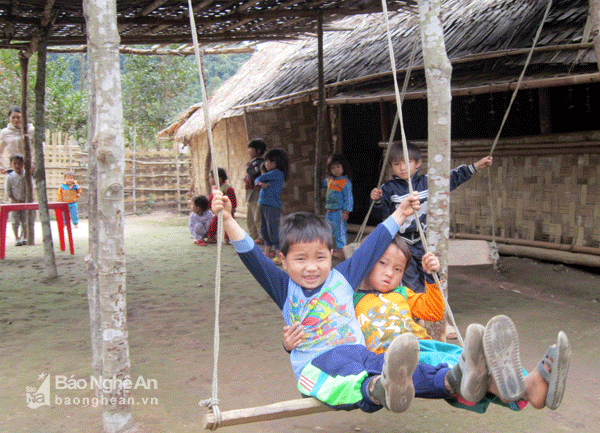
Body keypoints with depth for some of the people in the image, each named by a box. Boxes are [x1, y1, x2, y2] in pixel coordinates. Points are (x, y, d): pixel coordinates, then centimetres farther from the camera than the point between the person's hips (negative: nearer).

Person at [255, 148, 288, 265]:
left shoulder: (277, 173, -12)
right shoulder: (272, 174, 17)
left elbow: (260, 179, -9)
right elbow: (257, 181, 12)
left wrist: (260, 180, 14)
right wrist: (261, 183, -11)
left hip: (272, 206, -10)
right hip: (264, 205, 10)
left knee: (273, 230, -8)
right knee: (264, 230, 15)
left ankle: (278, 255, -5)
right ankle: (267, 253, 26)